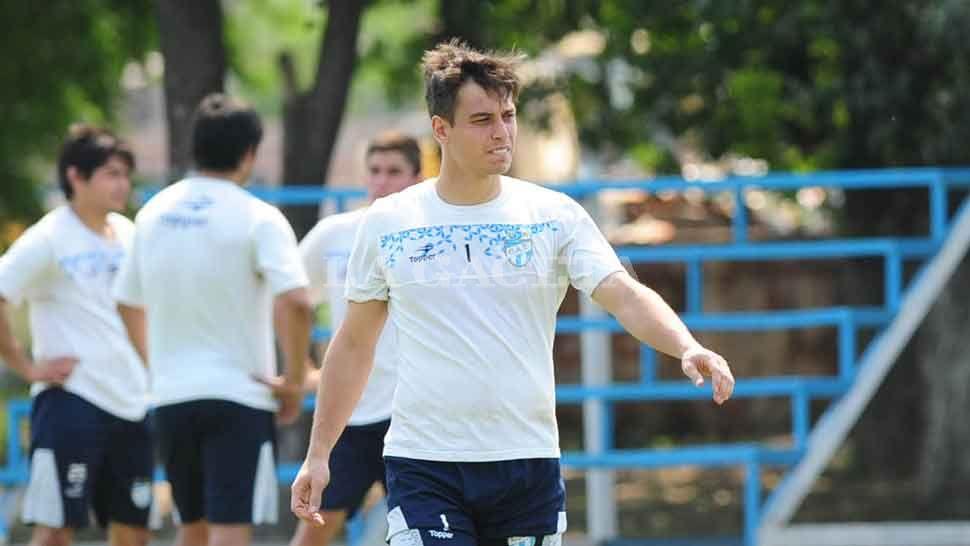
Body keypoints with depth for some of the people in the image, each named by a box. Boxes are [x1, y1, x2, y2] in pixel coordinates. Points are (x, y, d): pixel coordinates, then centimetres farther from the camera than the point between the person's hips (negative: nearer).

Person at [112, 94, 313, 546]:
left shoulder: (154, 212, 7)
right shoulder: (257, 218, -10)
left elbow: (128, 303, 17)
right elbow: (295, 303, -22)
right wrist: (294, 383, -10)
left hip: (171, 397, 6)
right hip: (239, 395, -6)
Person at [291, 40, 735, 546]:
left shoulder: (554, 215, 1)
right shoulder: (386, 223, 3)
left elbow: (626, 296, -10)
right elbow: (353, 343, 12)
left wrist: (688, 348, -30)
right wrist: (317, 453, 10)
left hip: (528, 462, 1)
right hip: (422, 464, -1)